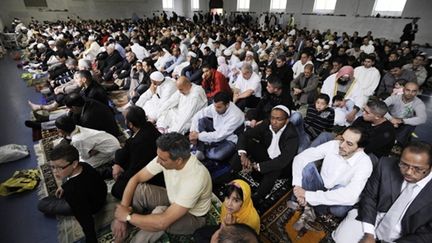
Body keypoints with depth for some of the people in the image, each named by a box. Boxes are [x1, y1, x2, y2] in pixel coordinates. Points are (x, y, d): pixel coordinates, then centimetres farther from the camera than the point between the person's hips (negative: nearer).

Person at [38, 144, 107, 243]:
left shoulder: (72, 190, -43)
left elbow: (86, 221, -37)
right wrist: (64, 187, 11)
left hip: (90, 206, -7)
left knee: (42, 205, 3)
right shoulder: (83, 165, -22)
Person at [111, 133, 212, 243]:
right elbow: (135, 179, -12)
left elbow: (163, 222, -39)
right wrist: (122, 214, -21)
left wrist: (127, 216, -26)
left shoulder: (195, 178, -40)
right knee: (138, 189, -16)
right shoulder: (165, 157, -21)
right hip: (173, 199, 6)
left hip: (192, 216, -5)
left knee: (158, 214, -35)